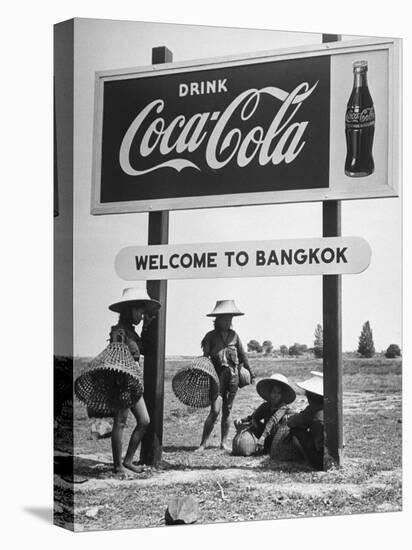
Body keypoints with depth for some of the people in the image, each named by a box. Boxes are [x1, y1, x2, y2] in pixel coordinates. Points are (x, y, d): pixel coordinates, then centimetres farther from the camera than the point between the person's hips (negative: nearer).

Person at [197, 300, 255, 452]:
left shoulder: (234, 335, 11)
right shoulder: (210, 336, 1)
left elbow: (242, 355, 19)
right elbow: (205, 357, -4)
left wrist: (250, 372, 23)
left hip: (233, 375, 4)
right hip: (217, 375, -4)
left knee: (227, 411, 8)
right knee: (215, 410, -13)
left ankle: (224, 442, 17)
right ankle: (203, 443, -7)